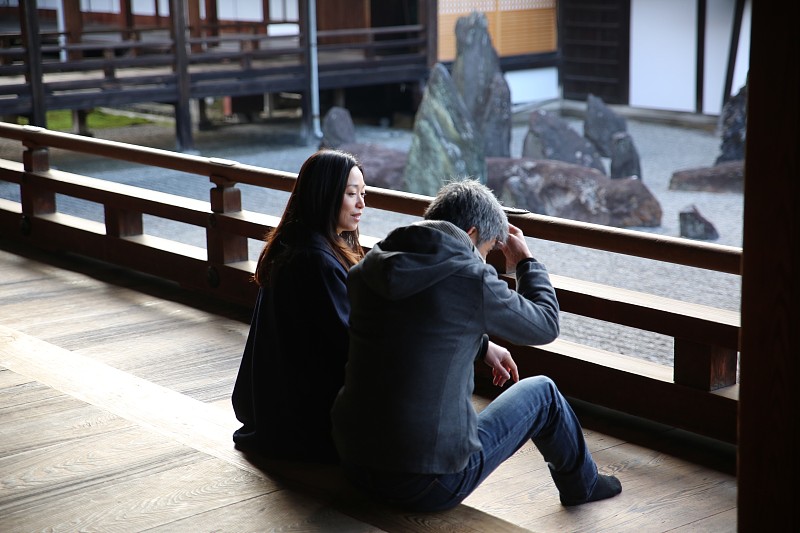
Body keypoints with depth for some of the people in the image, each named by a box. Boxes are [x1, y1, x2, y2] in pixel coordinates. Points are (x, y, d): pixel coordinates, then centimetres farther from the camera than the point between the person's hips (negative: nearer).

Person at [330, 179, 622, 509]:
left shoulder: (368, 270, 3)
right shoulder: (472, 279, -14)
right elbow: (546, 325, 4)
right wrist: (526, 262, 18)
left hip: (353, 466, 6)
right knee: (542, 393, 17)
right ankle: (581, 483, 43)